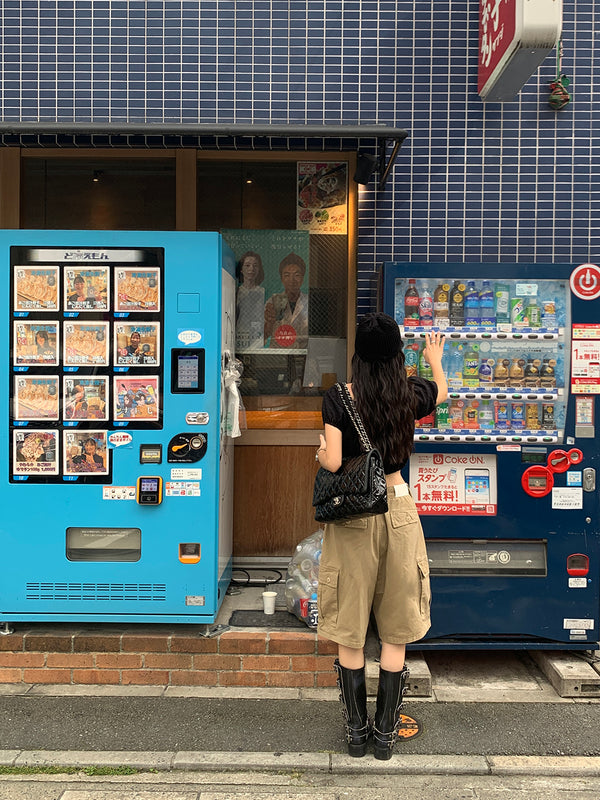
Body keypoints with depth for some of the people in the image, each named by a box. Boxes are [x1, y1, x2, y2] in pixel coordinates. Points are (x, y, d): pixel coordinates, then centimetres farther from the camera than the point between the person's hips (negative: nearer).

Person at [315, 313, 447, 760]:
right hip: (397, 509, 2)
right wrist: (435, 360, 42)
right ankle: (386, 733, 25)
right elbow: (443, 393, 22)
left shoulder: (339, 398, -10)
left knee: (349, 631, 12)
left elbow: (332, 462, -15)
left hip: (351, 517, -2)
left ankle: (356, 731, 25)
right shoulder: (413, 394, -2)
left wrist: (319, 452, 8)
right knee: (396, 631, 14)